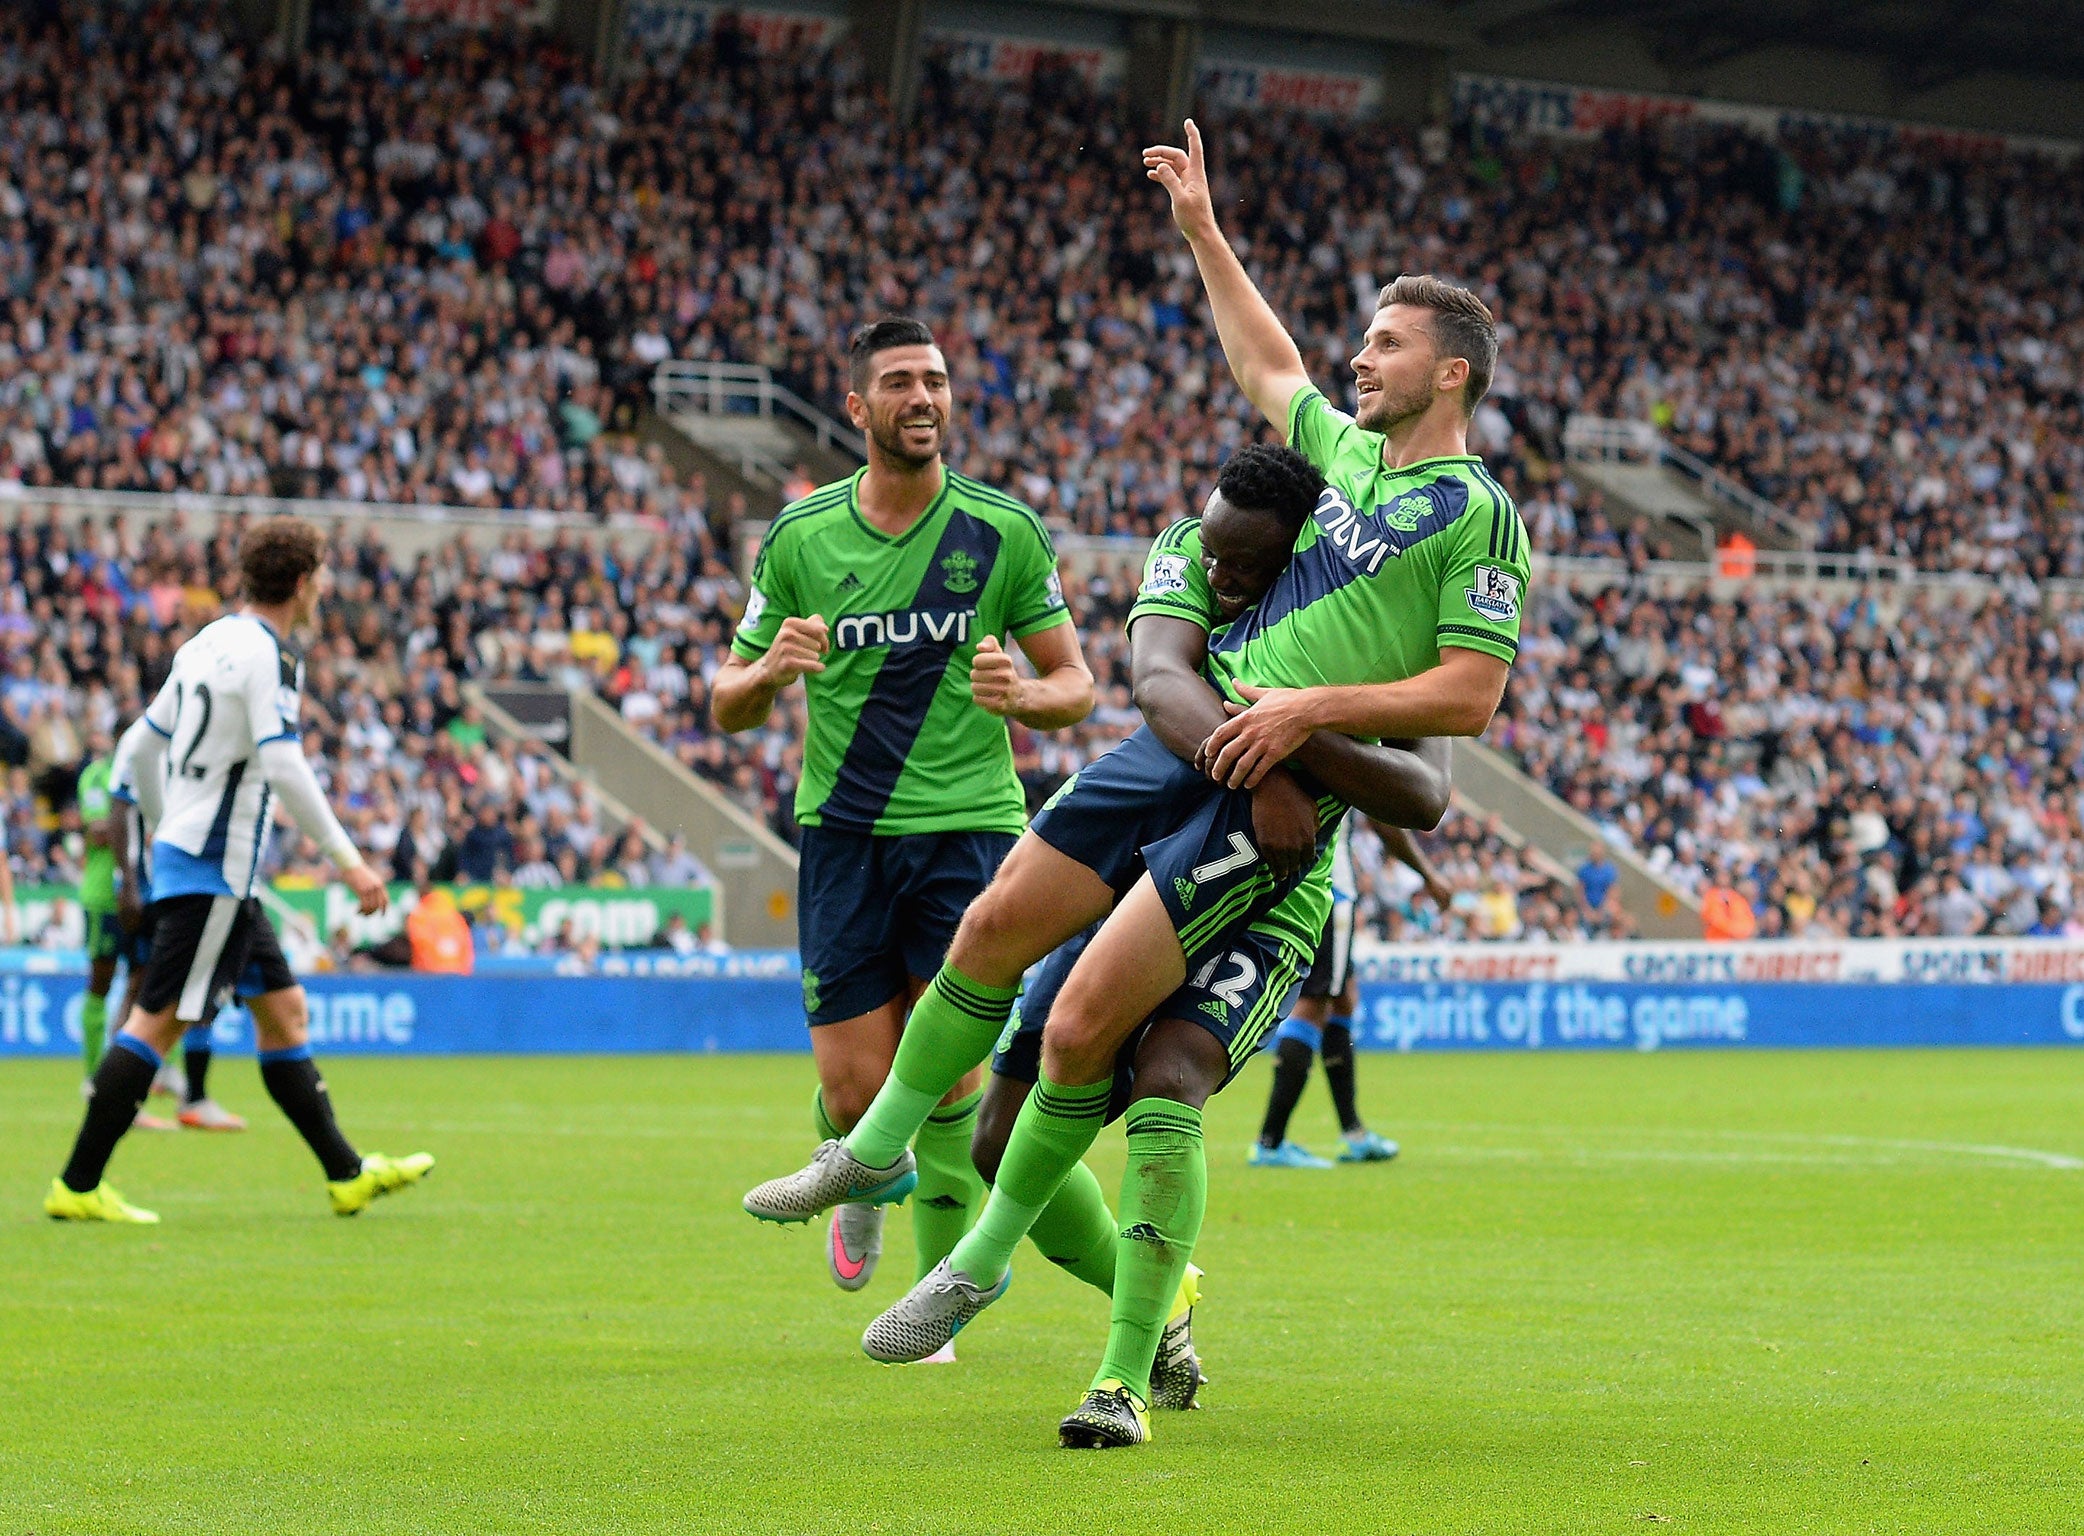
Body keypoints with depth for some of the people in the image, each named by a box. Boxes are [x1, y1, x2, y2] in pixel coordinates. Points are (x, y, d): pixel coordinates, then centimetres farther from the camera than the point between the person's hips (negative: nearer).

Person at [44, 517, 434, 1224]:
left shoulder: (209, 642, 13)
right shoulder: (268, 654, -14)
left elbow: (146, 745, 19)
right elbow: (283, 768, -22)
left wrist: (162, 829, 30)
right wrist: (347, 859, -19)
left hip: (181, 851, 10)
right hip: (214, 869, -10)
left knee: (285, 1009, 13)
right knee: (158, 1021, -9)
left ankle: (347, 1174, 18)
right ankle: (78, 1186, -8)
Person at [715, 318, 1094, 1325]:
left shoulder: (1004, 533, 0)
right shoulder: (799, 539, 2)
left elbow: (1076, 685, 6)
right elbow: (729, 705, 8)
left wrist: (1024, 696, -17)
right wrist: (768, 672, -16)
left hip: (968, 826, -1)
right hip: (843, 829, 1)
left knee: (945, 1069, -10)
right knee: (856, 1089, -4)